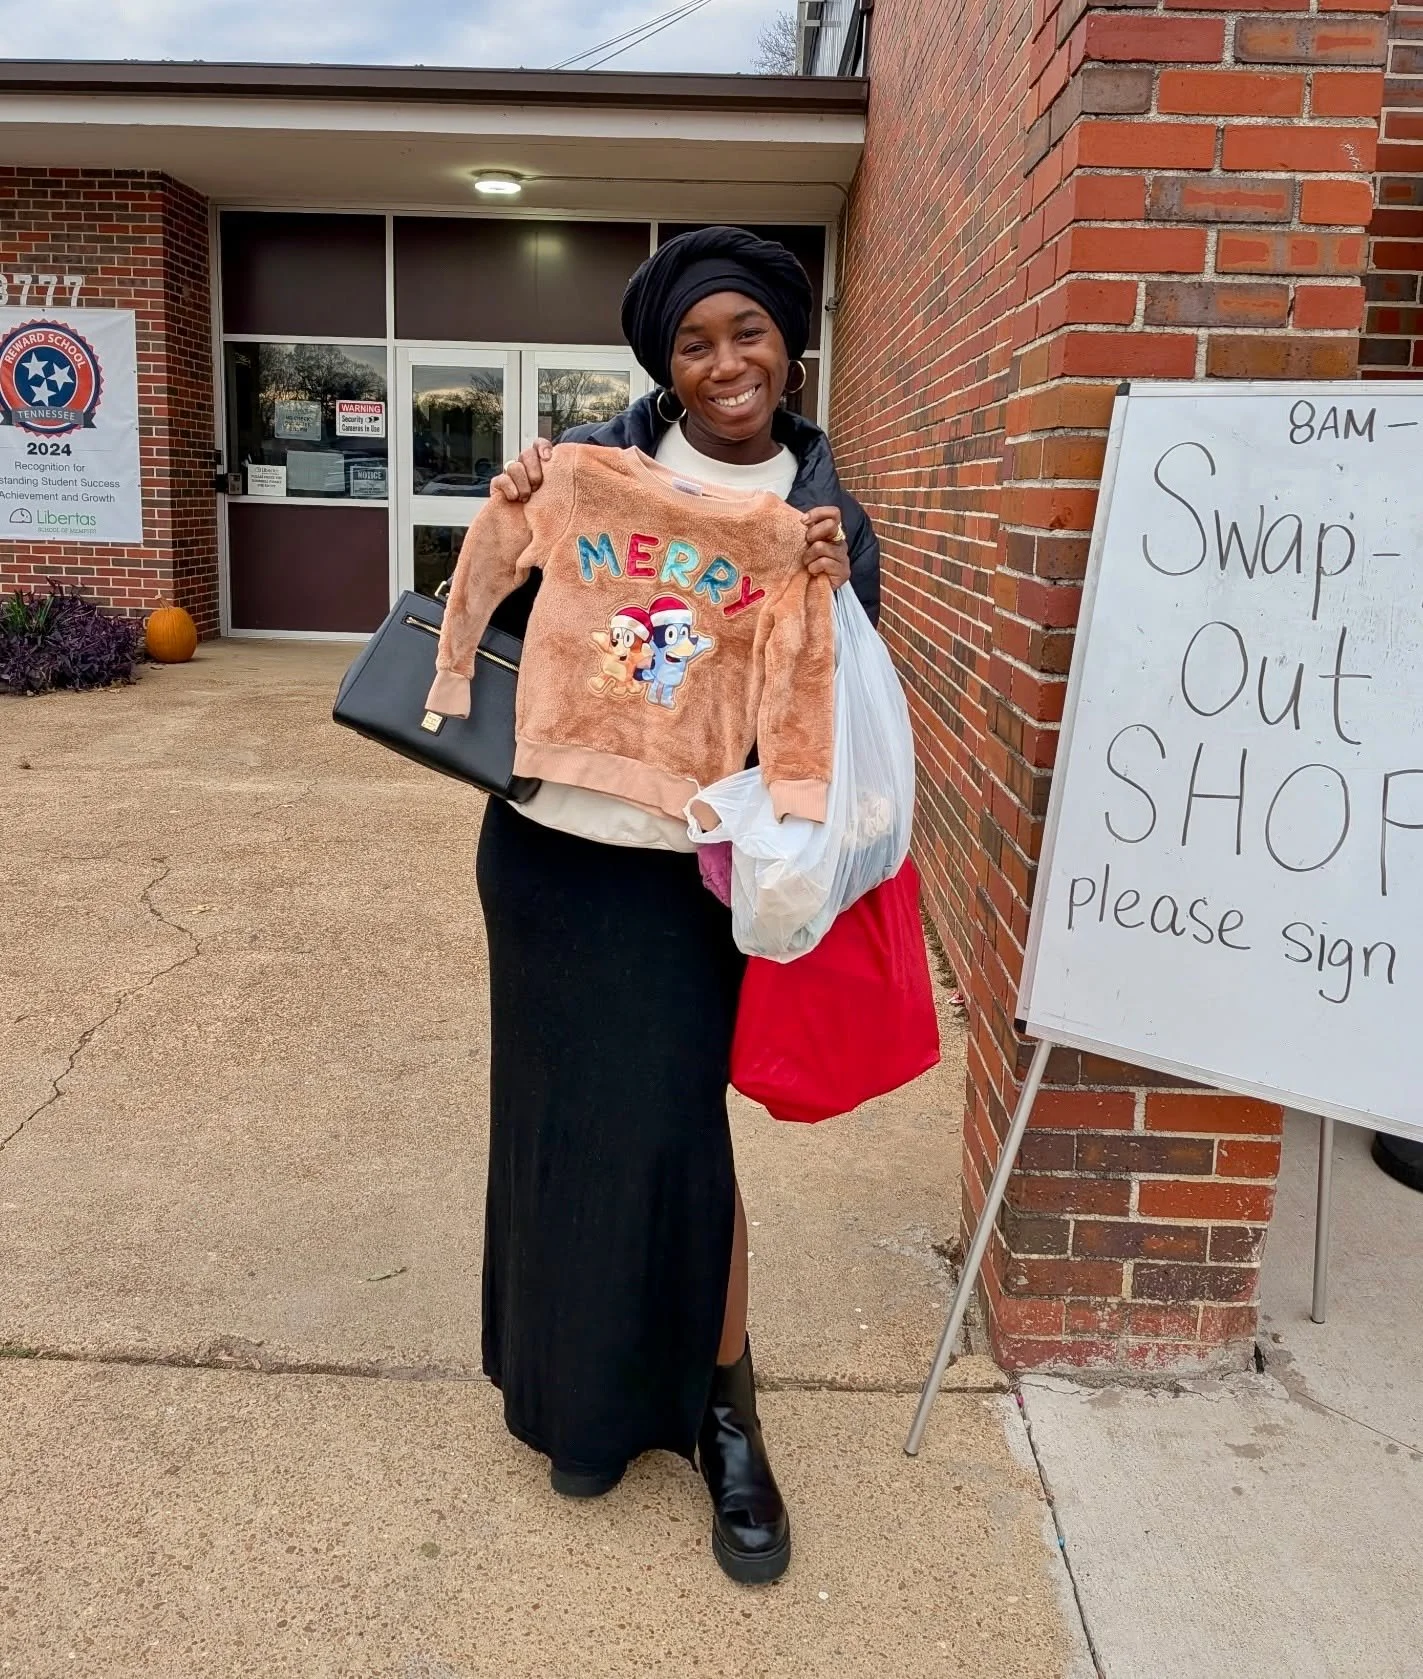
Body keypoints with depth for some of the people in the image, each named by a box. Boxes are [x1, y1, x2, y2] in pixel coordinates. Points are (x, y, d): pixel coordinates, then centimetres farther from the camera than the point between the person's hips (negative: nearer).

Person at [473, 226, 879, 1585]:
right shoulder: (596, 458, 1)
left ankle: (720, 1412, 23)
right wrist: (511, 521, -11)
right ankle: (578, 1395, 35)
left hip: (684, 872, -1)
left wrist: (832, 593, -16)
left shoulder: (824, 508, 2)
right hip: (547, 845, 2)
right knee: (563, 1116, 13)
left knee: (672, 1130, 0)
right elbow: (503, 620, 7)